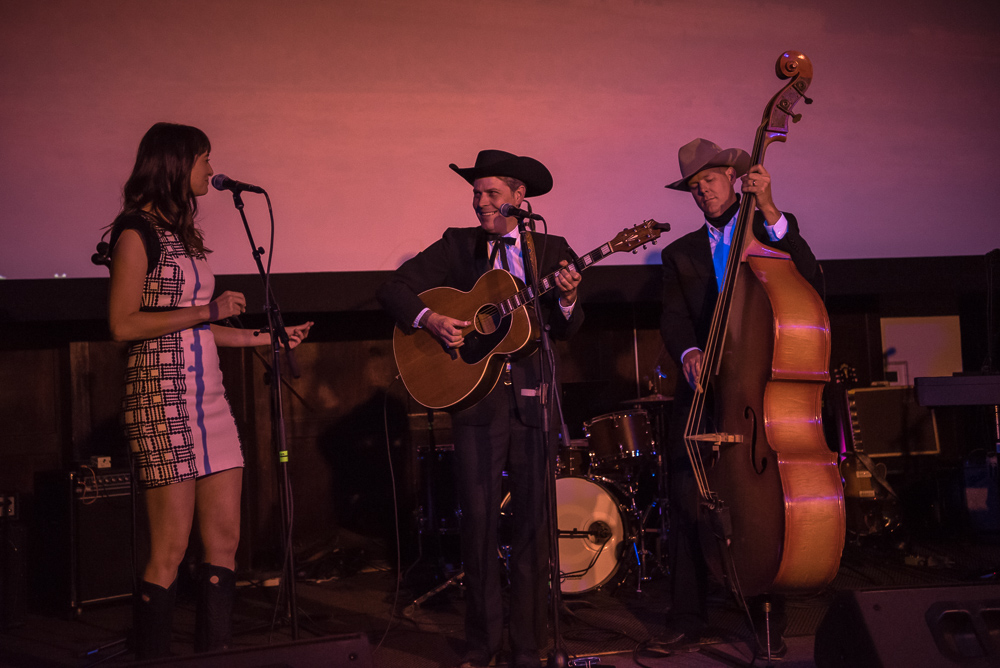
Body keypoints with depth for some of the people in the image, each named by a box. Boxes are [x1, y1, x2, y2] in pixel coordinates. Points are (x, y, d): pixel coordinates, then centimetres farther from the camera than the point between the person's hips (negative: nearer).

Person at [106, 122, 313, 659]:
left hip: (207, 396, 8)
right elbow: (123, 325, -14)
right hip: (162, 396, -8)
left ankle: (213, 654, 15)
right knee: (171, 548, -4)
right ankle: (151, 658, 10)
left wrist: (264, 337, 20)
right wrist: (208, 312, -12)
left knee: (225, 536, 6)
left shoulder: (181, 233, 18)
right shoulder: (137, 232, -6)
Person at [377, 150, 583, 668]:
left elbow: (566, 331, 6)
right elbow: (392, 288, 4)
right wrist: (429, 319, -12)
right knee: (478, 522, 2)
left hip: (534, 399, 1)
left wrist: (567, 299, -14)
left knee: (534, 523, 4)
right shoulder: (457, 245, 8)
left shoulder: (553, 250, 10)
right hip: (475, 397, 0)